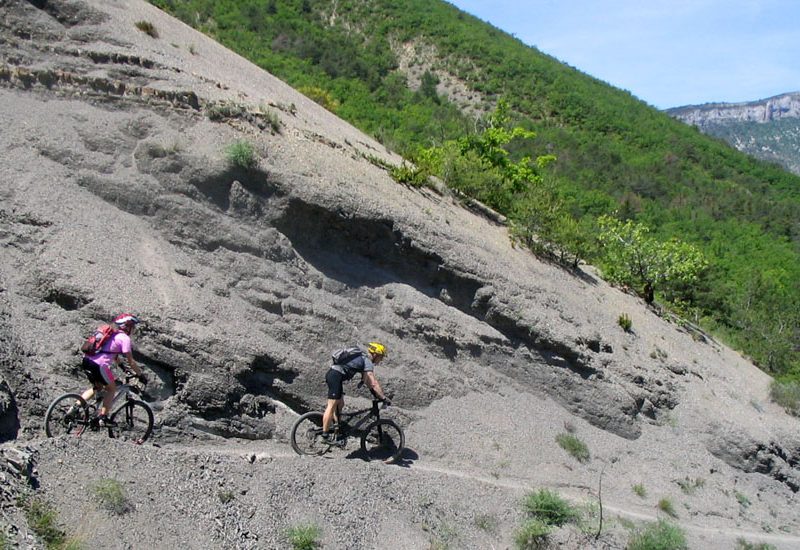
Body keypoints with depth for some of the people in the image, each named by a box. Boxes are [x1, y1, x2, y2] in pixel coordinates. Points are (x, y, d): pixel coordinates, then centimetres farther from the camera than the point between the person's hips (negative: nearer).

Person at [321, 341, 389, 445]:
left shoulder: (363, 358, 22)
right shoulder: (367, 362, -7)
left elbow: (366, 380, 28)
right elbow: (374, 383, -12)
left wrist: (376, 394, 28)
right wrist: (384, 398, -8)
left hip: (332, 374, 10)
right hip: (335, 375, -10)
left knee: (340, 405, 16)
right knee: (332, 406, -9)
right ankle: (325, 435, -7)